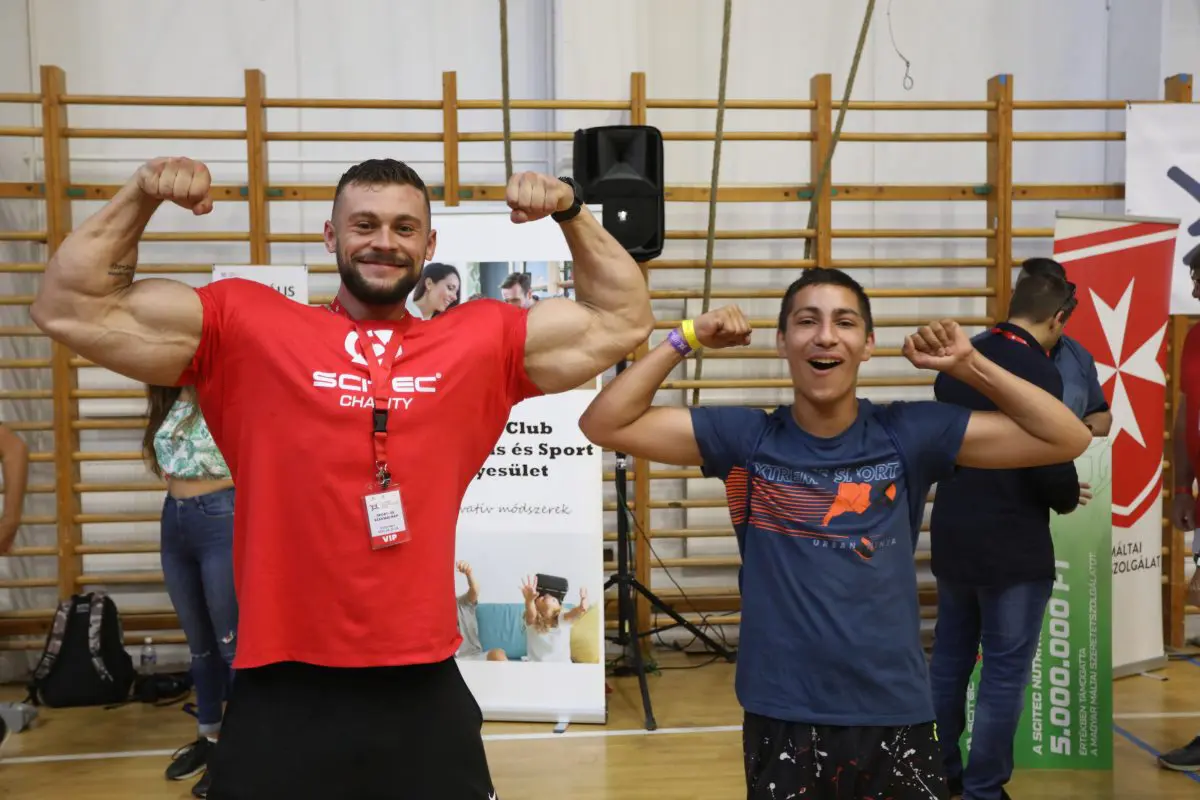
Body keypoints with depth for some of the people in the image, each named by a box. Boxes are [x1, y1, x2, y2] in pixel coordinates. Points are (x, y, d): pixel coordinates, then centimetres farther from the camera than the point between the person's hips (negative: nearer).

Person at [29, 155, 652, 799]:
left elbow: (623, 321, 10)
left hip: (426, 689, 2)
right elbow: (68, 309, 1)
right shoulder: (242, 327, 0)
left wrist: (572, 214, 1)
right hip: (283, 691, -1)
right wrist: (140, 198, -8)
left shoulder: (484, 342, 5)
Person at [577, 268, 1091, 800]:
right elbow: (604, 425, -8)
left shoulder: (908, 433, -2)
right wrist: (687, 339, -11)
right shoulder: (745, 438, -3)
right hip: (781, 719, 0)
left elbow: (1067, 439, -1)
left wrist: (968, 364, -9)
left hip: (896, 716, 1)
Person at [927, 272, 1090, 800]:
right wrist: (1069, 498, 1)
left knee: (948, 658, 17)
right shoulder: (1038, 372, -18)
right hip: (1012, 546, -7)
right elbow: (1052, 463, -19)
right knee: (1005, 672, 5)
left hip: (951, 536, 7)